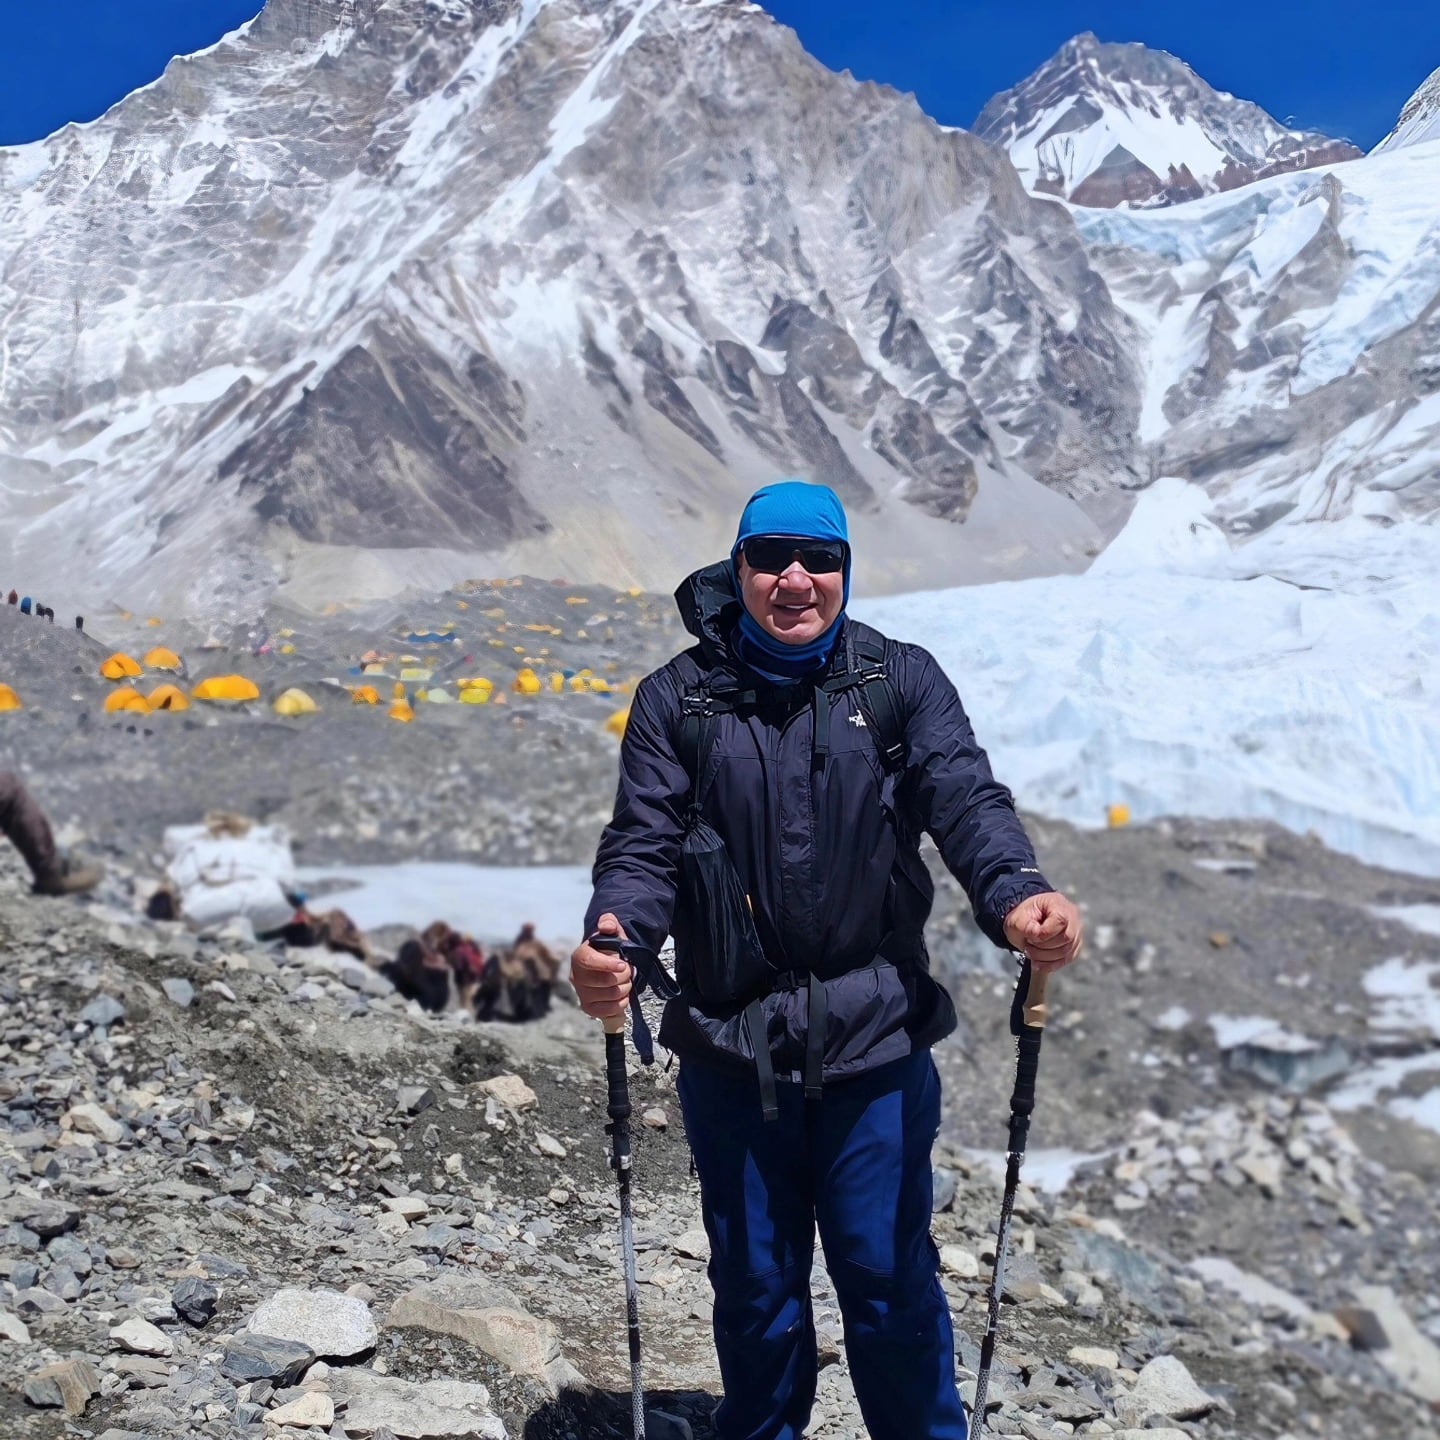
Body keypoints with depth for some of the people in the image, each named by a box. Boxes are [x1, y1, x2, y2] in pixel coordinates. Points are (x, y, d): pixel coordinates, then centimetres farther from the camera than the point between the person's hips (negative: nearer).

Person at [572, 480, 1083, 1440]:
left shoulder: (904, 682, 0)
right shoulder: (679, 698, 0)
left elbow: (968, 801, -13)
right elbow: (645, 840, -5)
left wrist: (1019, 896, -34)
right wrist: (614, 937, -27)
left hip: (878, 1041, -1)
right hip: (730, 1045, 1)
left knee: (889, 1275, 10)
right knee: (754, 1285, 17)